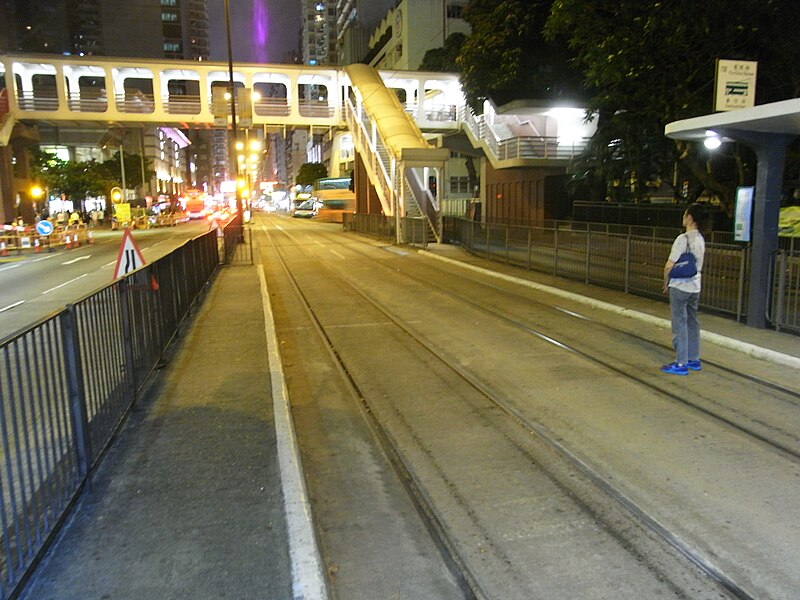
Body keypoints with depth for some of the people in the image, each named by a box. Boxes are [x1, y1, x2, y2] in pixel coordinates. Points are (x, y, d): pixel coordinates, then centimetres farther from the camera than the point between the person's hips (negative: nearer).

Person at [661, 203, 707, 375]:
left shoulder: (682, 239, -17)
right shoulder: (700, 240, 8)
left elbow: (669, 266, -16)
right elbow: (698, 265, 15)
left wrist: (666, 284, -2)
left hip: (679, 288, -8)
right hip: (695, 287, 8)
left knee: (679, 325, -2)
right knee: (692, 323, 15)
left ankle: (681, 364, 2)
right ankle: (694, 359, 24)